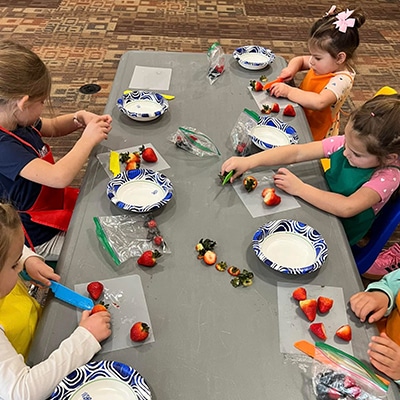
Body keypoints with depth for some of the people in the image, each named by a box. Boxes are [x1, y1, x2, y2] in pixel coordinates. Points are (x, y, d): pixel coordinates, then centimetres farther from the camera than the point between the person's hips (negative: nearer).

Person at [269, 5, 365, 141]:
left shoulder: (342, 80, -26)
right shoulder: (325, 63, -2)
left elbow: (319, 102, -44)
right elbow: (299, 60, 16)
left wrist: (288, 91, -36)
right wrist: (292, 69, -7)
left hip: (315, 136, -8)